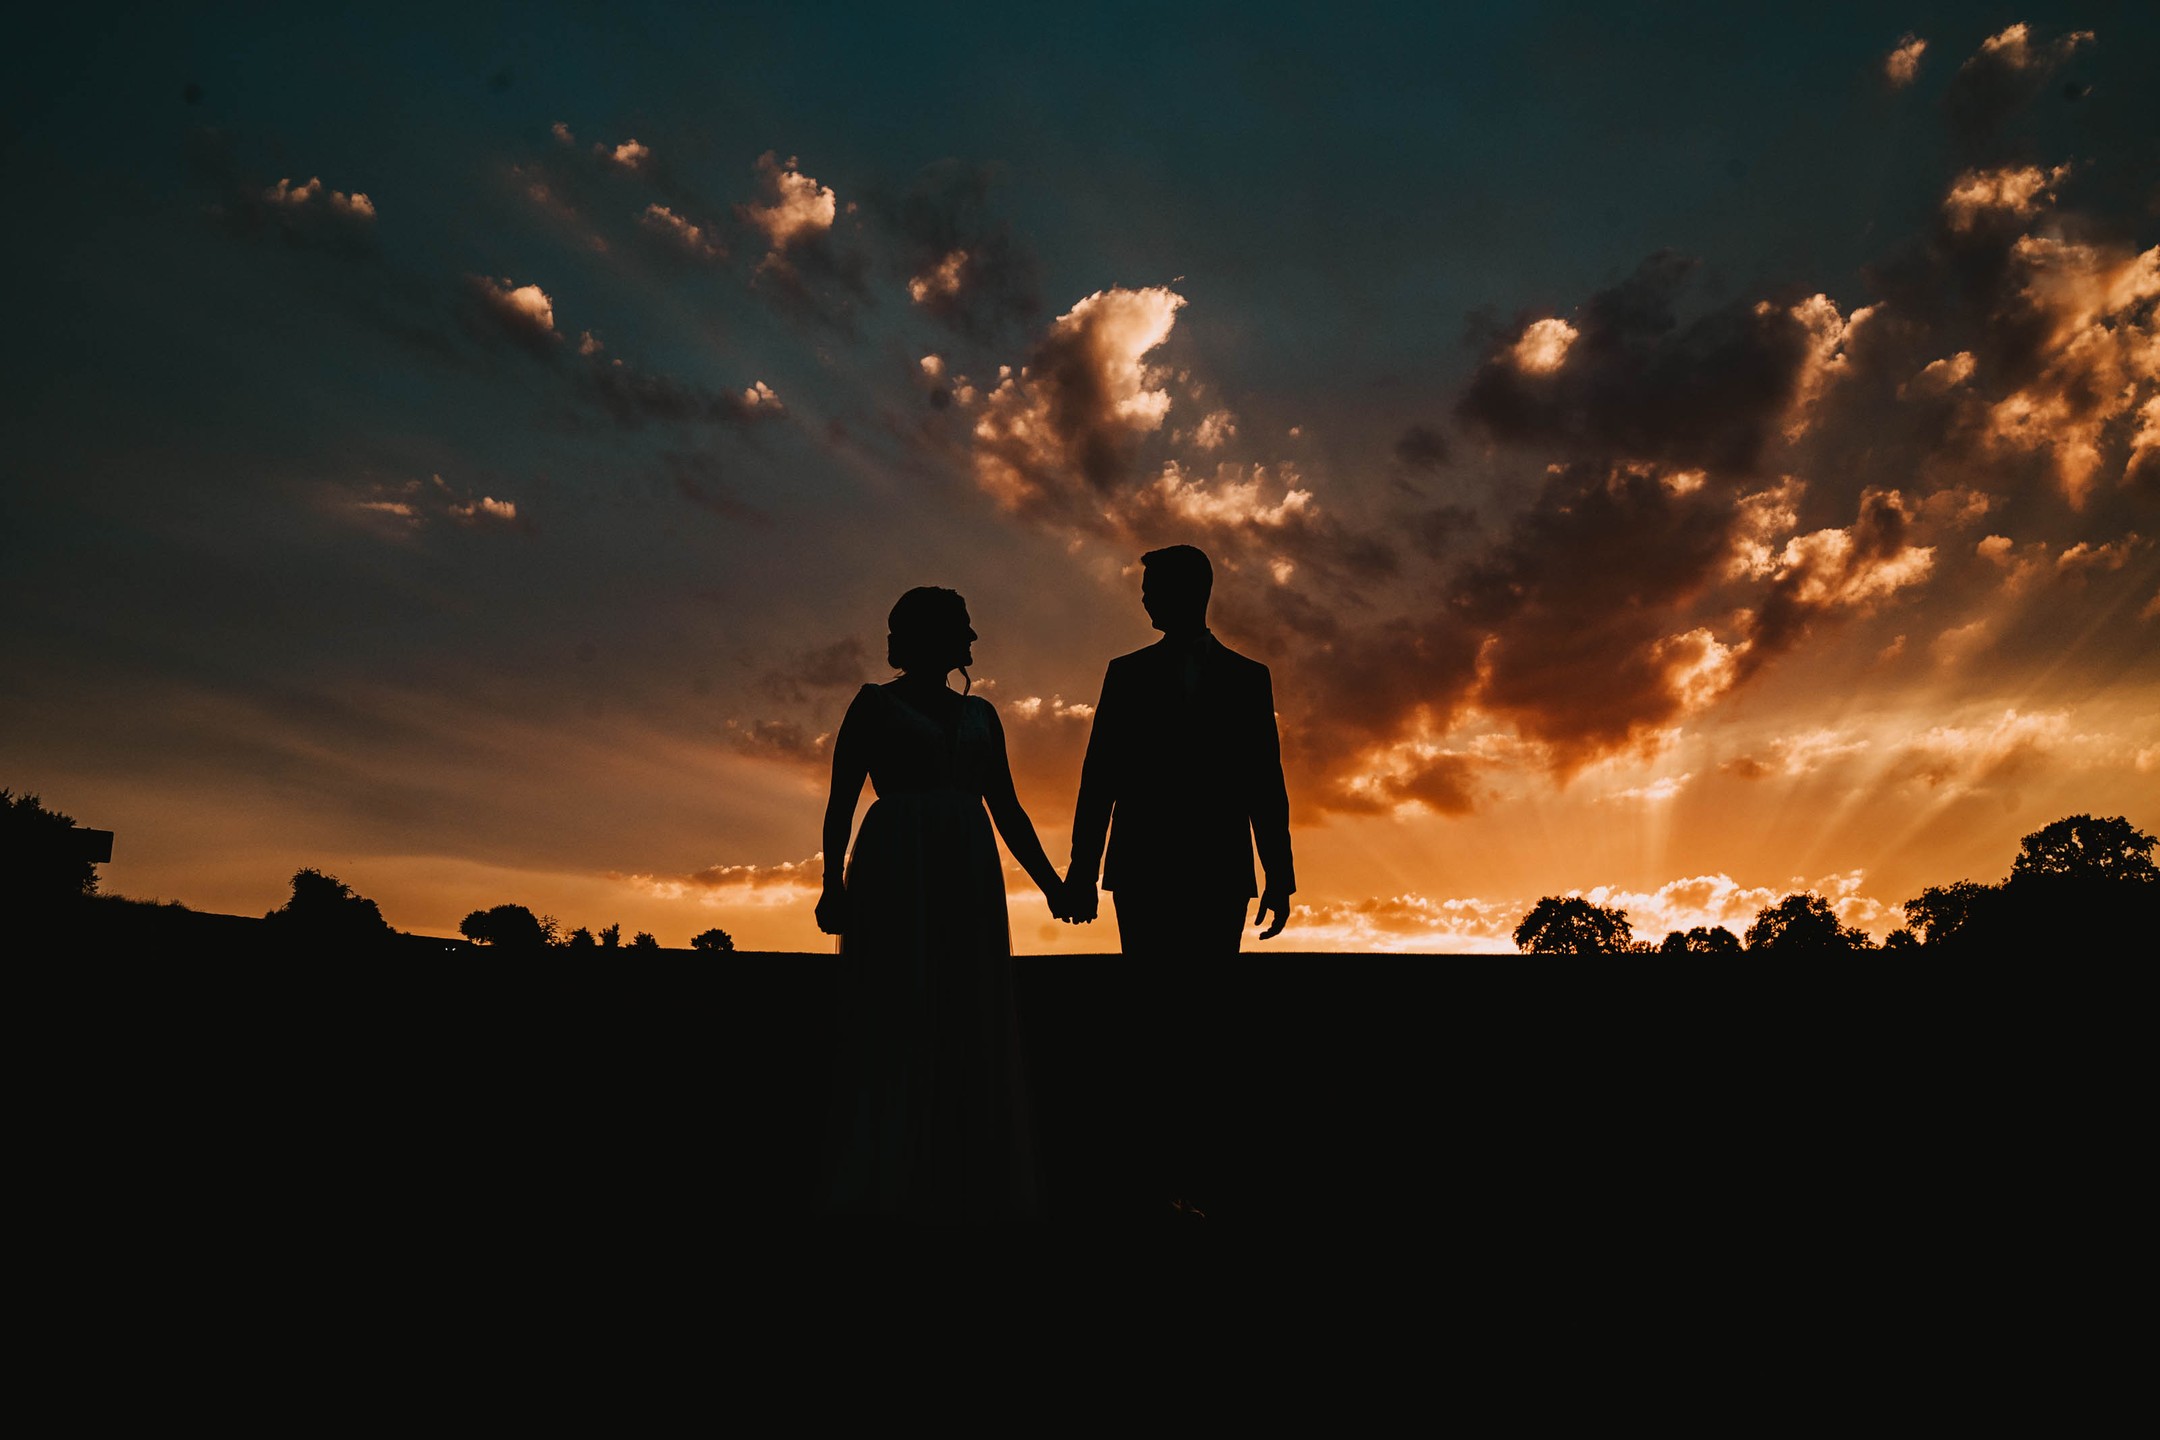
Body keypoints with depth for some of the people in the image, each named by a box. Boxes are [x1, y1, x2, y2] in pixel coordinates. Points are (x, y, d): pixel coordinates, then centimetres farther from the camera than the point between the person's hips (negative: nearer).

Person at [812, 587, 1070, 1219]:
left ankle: (967, 1185, 8)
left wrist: (1049, 879, 5)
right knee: (895, 1022, -7)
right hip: (895, 871, -5)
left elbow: (1007, 808, 16)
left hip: (969, 880, 5)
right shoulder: (874, 704, 6)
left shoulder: (979, 713, 18)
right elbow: (840, 801, -1)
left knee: (970, 1026, 2)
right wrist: (832, 882, -15)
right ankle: (887, 1188, -1)